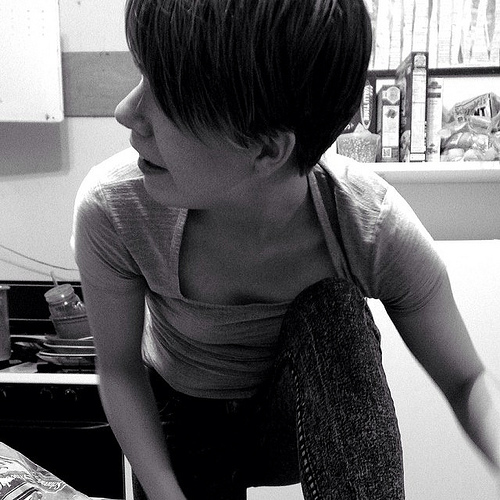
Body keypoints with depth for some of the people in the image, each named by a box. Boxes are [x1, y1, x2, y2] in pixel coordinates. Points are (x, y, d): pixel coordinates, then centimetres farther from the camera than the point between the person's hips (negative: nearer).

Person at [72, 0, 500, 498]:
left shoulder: (375, 225, -30)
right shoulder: (110, 209, -29)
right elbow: (118, 368, -14)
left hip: (307, 426, 0)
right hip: (184, 419, 1)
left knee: (331, 306, -28)